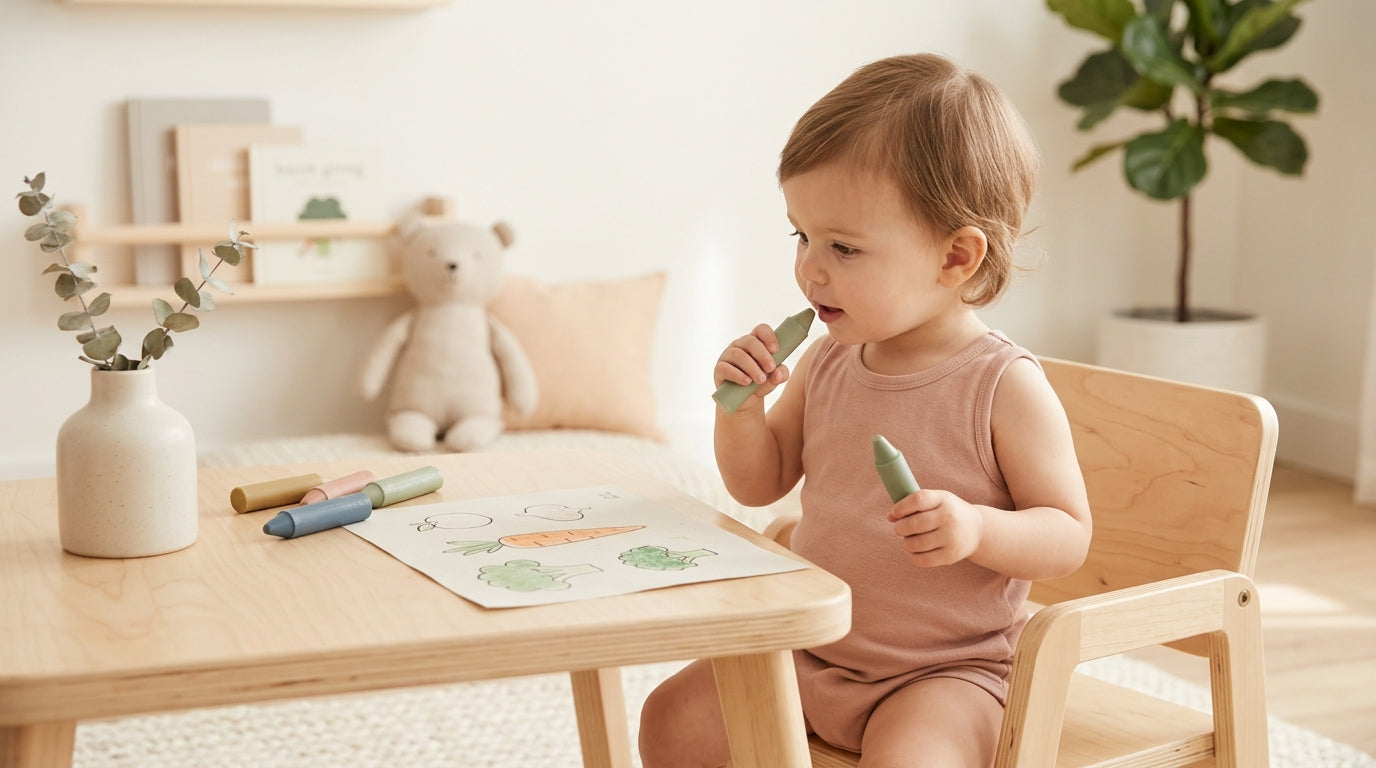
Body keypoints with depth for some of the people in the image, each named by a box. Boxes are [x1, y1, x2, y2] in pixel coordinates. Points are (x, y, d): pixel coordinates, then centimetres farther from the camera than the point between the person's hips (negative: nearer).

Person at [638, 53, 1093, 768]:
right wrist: (741, 406, -9)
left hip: (946, 672, -6)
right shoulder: (827, 362, 1)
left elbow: (1069, 535, -11)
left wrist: (979, 529, -30)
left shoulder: (1004, 387, -16)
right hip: (811, 650, 6)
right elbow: (760, 483, 11)